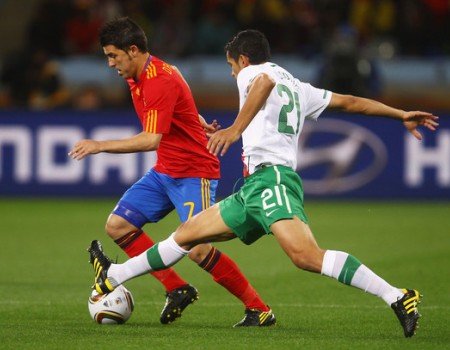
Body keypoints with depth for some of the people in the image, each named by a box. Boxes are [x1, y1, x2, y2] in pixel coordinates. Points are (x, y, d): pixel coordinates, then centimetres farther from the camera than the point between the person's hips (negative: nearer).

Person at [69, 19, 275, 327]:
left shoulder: (160, 81, -24)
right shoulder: (138, 77, 6)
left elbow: (151, 140, -33)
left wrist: (100, 146, -31)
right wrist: (201, 125, 29)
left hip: (194, 174, -10)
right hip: (164, 172, 10)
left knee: (198, 250, -20)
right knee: (118, 226, 0)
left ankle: (259, 310, -7)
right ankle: (178, 289, 6)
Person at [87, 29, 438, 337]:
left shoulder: (251, 73, 5)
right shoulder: (298, 88, 28)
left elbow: (265, 81, -21)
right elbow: (349, 102, 28)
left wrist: (236, 128, -33)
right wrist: (402, 115, 34)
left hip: (271, 176, -10)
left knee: (306, 255, -28)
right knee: (187, 233, 17)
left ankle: (398, 298, -34)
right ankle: (113, 277, 28)